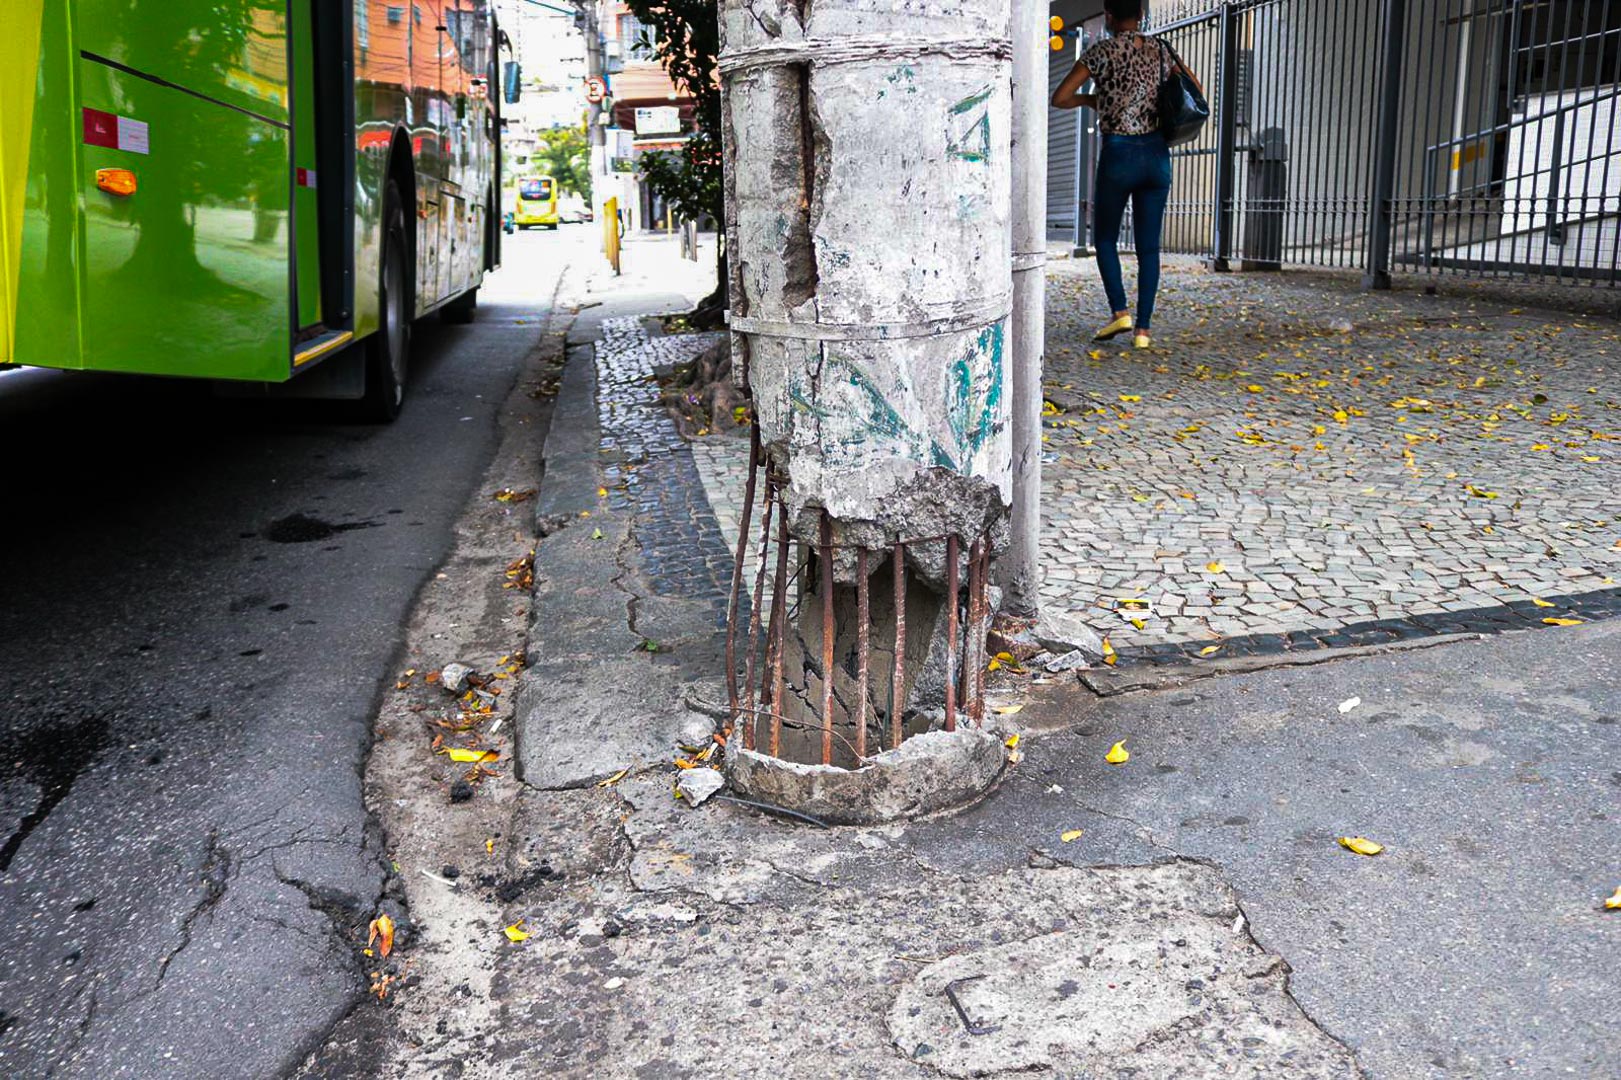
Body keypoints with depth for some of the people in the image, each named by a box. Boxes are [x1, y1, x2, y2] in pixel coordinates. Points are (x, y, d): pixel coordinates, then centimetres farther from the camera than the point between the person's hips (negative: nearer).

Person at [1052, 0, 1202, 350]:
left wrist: (1090, 100, 12)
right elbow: (1195, 87, 22)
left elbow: (1059, 98, -4)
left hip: (1118, 154, -3)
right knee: (1148, 246, 6)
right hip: (1156, 153, 3)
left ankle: (1119, 312, -2)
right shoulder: (1160, 50, 9)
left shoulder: (1101, 52, -4)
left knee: (1105, 238, 14)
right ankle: (1143, 328, 2)